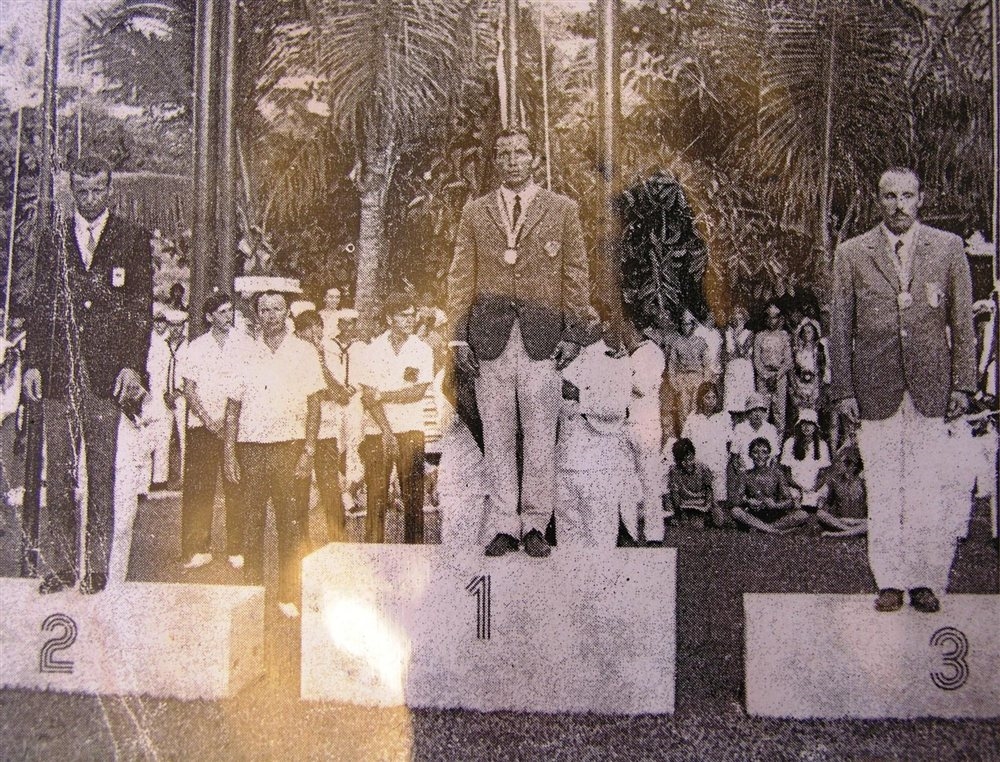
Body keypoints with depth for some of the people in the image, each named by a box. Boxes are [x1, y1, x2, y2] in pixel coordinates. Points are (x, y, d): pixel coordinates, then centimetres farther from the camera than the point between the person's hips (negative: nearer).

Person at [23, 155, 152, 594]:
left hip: (109, 374, -2)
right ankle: (59, 567, 13)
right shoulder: (53, 242, 14)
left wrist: (132, 365, -7)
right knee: (58, 478, 4)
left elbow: (142, 308, 2)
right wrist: (33, 363, 3)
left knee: (103, 476, 1)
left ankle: (97, 568, 9)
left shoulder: (133, 242, 8)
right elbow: (39, 308, 13)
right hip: (59, 375, 2)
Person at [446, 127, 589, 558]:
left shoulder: (562, 209, 11)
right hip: (490, 334, 1)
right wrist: (459, 336, 2)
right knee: (496, 435, 4)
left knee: (541, 436, 0)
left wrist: (571, 333, 0)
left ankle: (534, 525, 12)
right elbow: (461, 278, 11)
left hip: (542, 336, -1)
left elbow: (575, 276, 8)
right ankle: (503, 526, 13)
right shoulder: (475, 213, 14)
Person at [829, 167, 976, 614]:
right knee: (882, 489, 4)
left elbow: (963, 322, 8)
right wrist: (843, 390, 0)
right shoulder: (851, 254, 7)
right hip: (875, 387, 0)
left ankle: (925, 581, 14)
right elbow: (840, 328, 5)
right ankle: (890, 582, 14)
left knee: (929, 489, 1)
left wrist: (963, 384, 2)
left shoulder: (948, 248, 8)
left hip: (931, 385, 0)